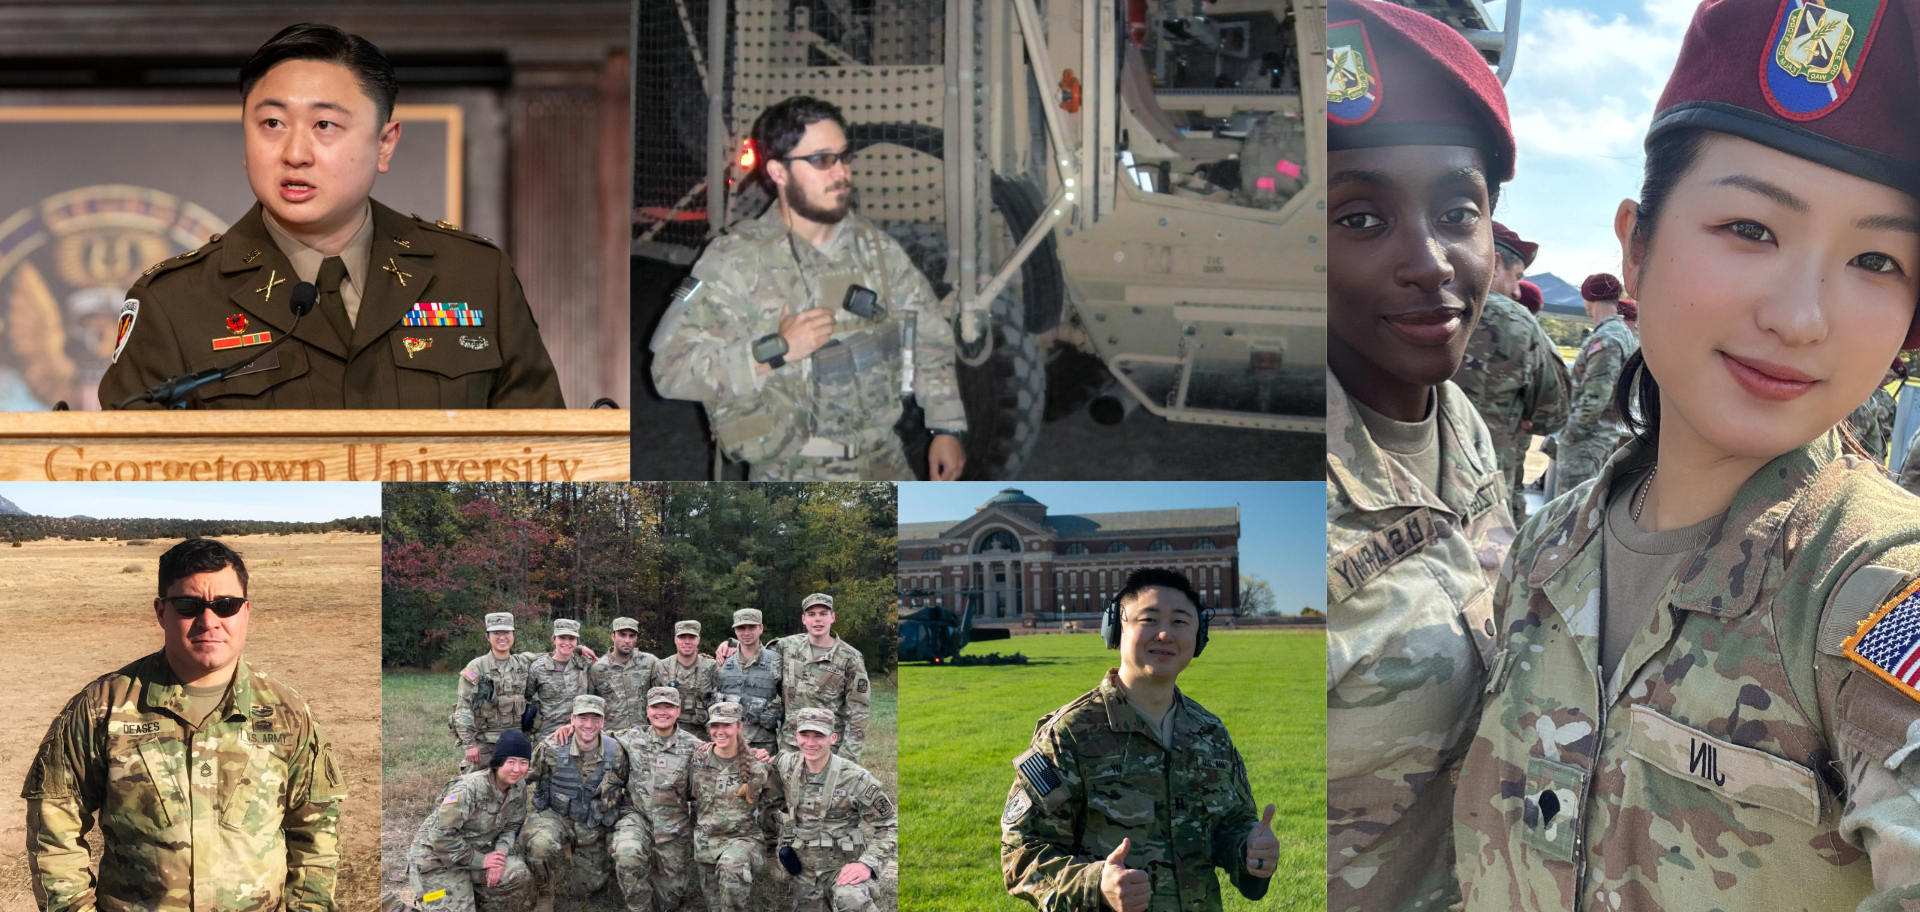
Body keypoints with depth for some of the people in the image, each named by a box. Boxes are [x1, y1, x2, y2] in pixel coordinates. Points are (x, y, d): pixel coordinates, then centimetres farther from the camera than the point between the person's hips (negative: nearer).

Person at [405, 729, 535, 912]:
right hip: (437, 859, -6)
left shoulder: (519, 788, -7)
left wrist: (500, 852, -19)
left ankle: (475, 896, 8)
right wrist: (479, 860, -22)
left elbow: (512, 826, 1)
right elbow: (442, 836, -27)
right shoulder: (469, 789, -28)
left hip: (476, 851, 6)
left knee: (519, 874, -18)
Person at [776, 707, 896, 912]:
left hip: (844, 868, -5)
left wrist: (868, 864, -21)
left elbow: (888, 826, -8)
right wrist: (785, 842, 11)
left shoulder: (856, 778, -14)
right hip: (804, 870, 5)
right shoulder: (787, 767, -2)